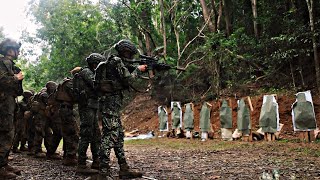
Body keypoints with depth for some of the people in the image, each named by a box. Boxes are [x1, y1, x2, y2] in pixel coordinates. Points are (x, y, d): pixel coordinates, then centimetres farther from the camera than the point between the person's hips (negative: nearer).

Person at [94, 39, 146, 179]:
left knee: (119, 135, 11)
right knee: (110, 135, -13)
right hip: (111, 101, -10)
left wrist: (141, 68, 19)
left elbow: (126, 76, 26)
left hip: (112, 103, 10)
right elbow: (127, 78, -14)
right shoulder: (117, 61, -8)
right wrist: (138, 69, 1)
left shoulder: (116, 62, 21)